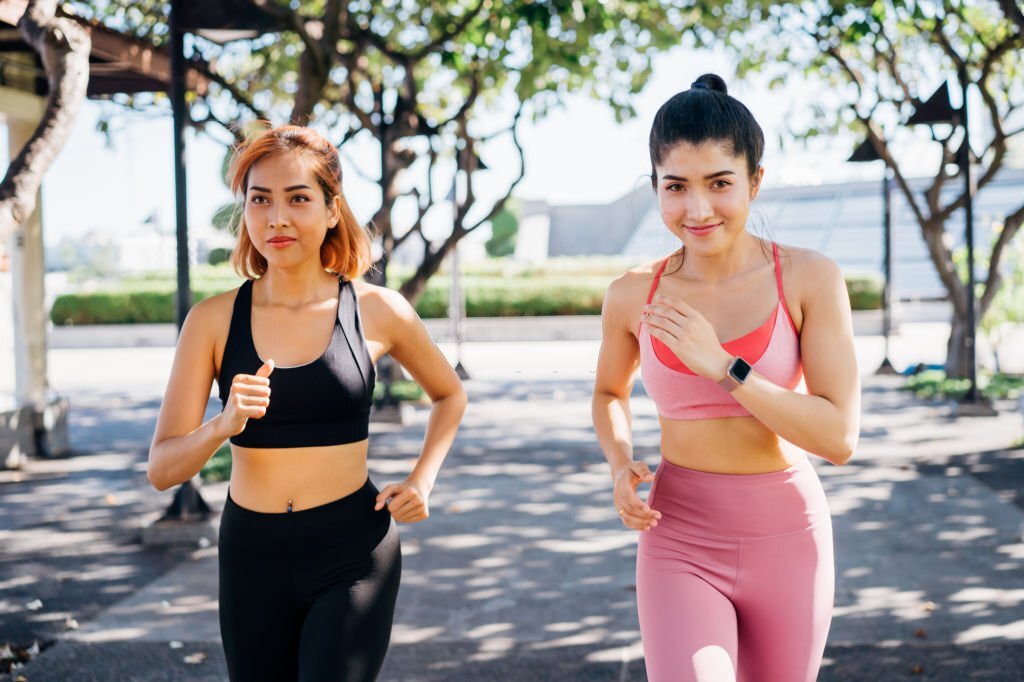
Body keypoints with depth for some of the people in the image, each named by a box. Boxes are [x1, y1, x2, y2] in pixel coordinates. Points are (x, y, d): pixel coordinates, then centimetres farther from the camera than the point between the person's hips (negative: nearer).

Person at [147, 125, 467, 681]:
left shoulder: (377, 311, -4)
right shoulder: (213, 321, -4)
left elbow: (449, 395, 15)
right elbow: (162, 469, -7)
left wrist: (422, 480, 2)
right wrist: (222, 426, -26)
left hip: (353, 557, -2)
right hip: (252, 557, 2)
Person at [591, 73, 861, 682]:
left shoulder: (809, 279, -10)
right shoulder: (634, 296, -4)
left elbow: (841, 437, -14)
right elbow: (610, 391, 16)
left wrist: (724, 367, -20)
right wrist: (621, 464, -3)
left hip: (787, 538, 0)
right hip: (680, 541, 0)